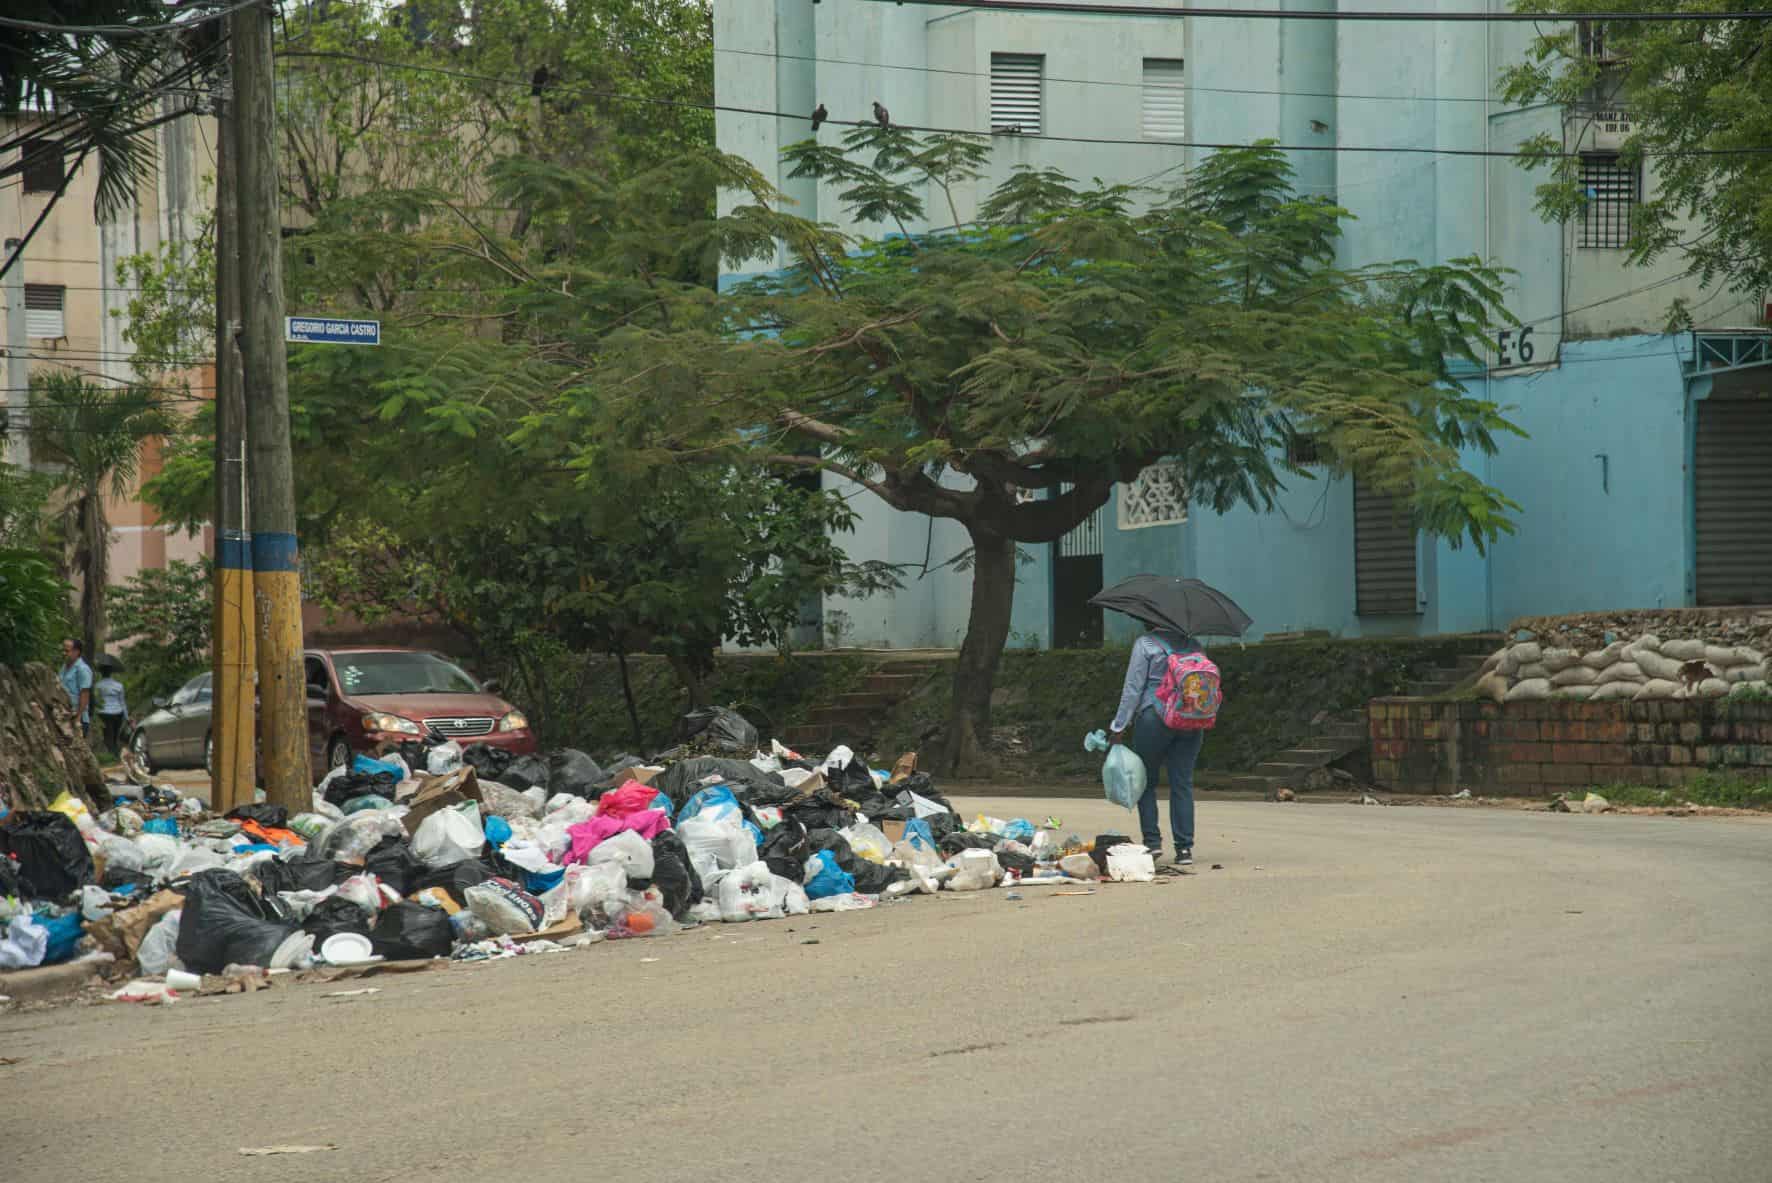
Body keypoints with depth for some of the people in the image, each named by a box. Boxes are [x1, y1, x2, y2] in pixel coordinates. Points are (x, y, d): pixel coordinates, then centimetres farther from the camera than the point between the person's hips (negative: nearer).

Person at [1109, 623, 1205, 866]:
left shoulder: (1145, 644, -4)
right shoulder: (1193, 645, 10)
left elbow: (1133, 688, -6)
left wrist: (1119, 727, -2)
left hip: (1154, 718, -4)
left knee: (1146, 782, 9)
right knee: (1182, 784, 5)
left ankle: (1152, 841, 0)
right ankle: (1184, 848, 1)